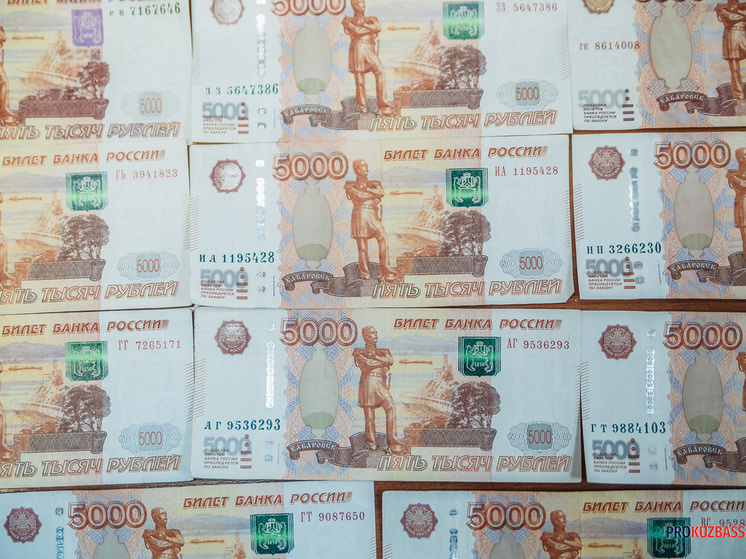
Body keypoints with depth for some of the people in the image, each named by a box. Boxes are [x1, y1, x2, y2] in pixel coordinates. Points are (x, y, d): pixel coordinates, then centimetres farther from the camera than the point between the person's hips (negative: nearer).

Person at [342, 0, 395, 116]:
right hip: (357, 49, -2)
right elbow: (357, 32, -5)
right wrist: (371, 29, 4)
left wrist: (364, 25, -2)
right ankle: (362, 107, 1)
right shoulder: (348, 21, 13)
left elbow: (378, 28, 1)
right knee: (359, 81, -7)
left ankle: (383, 104, -23)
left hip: (370, 50, 2)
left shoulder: (371, 19, 23)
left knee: (380, 71, -21)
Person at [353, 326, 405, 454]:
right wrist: (383, 362, 1)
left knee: (391, 407, -18)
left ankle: (393, 442, -19)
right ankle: (371, 443, 9)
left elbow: (391, 361, 0)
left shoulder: (383, 351, 21)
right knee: (369, 416, -4)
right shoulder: (359, 352, 9)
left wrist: (375, 357, -5)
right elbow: (367, 364, -9)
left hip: (381, 384, 3)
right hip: (368, 383, -3)